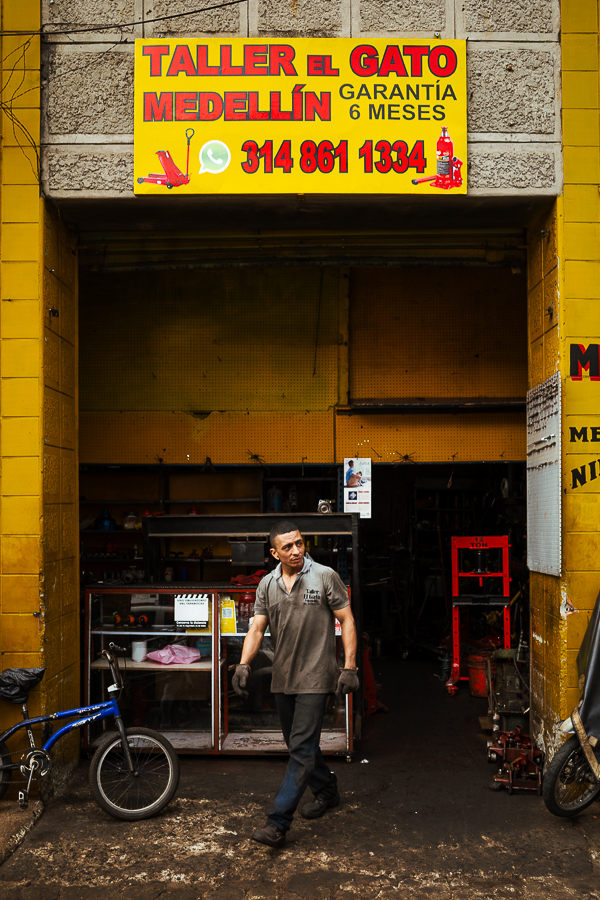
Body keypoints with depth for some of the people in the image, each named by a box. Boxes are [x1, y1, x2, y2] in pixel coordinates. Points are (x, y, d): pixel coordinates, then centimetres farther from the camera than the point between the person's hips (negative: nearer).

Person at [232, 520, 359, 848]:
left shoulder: (325, 577, -7)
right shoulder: (267, 584, 5)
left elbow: (346, 621, -5)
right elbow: (257, 628, 3)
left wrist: (350, 667, -11)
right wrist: (243, 664, -12)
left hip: (314, 678, -5)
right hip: (282, 678, 6)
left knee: (302, 749, -9)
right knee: (298, 743, 18)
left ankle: (278, 822, -9)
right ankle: (326, 791, 40)